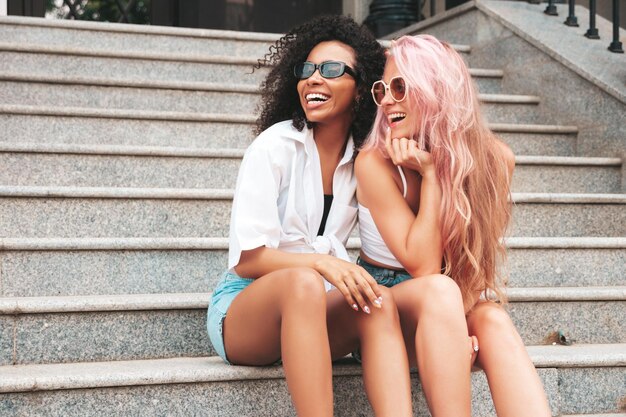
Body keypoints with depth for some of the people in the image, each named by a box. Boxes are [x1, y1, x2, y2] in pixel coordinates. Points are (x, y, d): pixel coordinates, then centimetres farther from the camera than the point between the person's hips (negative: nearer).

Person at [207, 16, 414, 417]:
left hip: (316, 311, 4)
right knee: (302, 283, -37)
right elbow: (247, 259, -15)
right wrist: (321, 263, -28)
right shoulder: (276, 146, -9)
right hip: (243, 309, -4)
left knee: (379, 299, -27)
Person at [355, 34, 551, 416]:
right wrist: (430, 175, -21)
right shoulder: (374, 163, -16)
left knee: (493, 318, -31)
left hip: (455, 308, 3)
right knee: (439, 291, -35)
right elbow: (425, 267, -18)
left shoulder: (492, 159, -6)